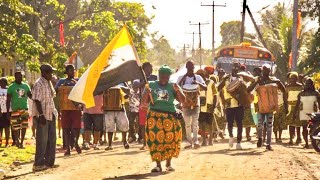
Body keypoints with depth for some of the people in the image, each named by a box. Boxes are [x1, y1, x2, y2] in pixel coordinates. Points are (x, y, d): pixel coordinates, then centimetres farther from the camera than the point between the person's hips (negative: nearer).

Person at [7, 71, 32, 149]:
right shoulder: (11, 87, -2)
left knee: (24, 127, 3)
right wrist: (8, 112, -4)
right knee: (16, 127, -4)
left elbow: (30, 96, 14)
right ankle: (17, 140, 18)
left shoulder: (26, 86, 8)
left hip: (25, 109, 3)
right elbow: (8, 100, 0)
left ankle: (22, 142, 13)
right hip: (15, 110, -3)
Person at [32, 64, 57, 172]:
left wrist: (54, 112, 18)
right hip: (42, 116, -9)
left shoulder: (49, 83, 13)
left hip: (50, 115, 9)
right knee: (42, 140, -5)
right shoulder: (38, 84, -15)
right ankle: (38, 164, 1)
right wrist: (41, 115, -23)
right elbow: (37, 100, -19)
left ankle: (49, 162, 20)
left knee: (51, 139, 12)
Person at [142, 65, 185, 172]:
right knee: (156, 140, -3)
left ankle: (168, 164, 11)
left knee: (170, 139, -3)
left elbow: (182, 100, 2)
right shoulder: (152, 85, 8)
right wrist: (146, 93, -12)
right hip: (154, 116, 0)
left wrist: (178, 90, -14)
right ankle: (158, 165, 2)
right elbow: (145, 102, 7)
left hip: (169, 116, 0)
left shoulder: (172, 87, 7)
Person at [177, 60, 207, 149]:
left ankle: (195, 141, -15)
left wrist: (198, 83, -23)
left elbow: (205, 88, -4)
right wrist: (182, 80, -19)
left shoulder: (198, 77, 3)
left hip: (195, 103, -1)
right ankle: (189, 142, 10)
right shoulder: (181, 78, 2)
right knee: (187, 123, 4)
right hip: (185, 103, 1)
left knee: (195, 122, -10)